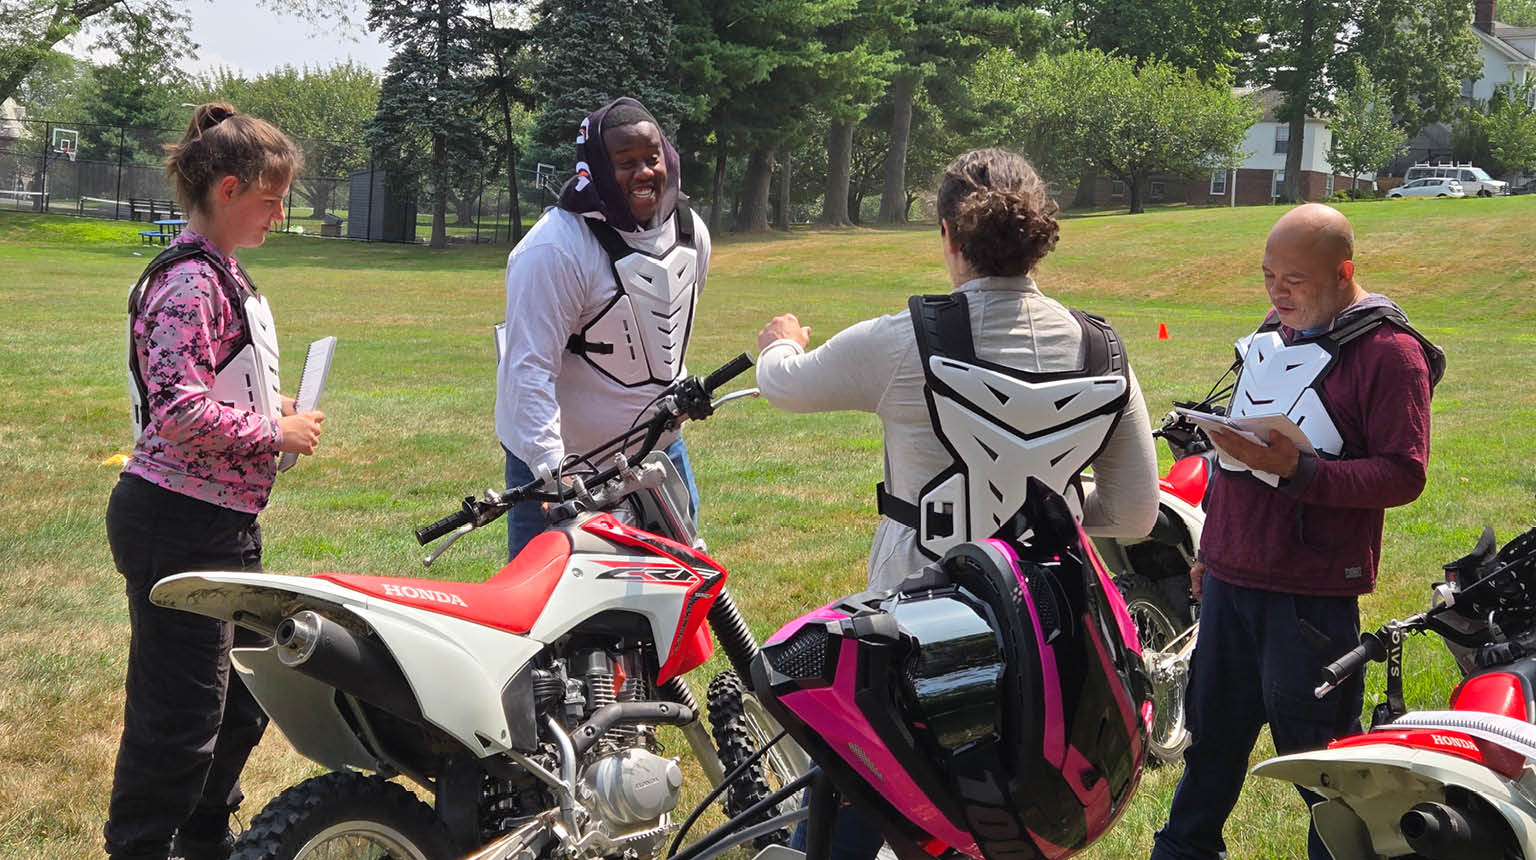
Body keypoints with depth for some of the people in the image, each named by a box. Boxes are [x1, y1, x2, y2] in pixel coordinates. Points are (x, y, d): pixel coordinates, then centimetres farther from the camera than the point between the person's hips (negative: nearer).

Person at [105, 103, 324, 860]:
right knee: (181, 713, -3)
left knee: (241, 700, 21)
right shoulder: (189, 283, -18)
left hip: (222, 524, 11)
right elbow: (178, 410, -27)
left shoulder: (221, 275, 14)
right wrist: (275, 433, -16)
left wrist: (277, 419, 10)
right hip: (179, 527, -11)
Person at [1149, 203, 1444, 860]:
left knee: (1315, 747, 1)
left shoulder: (1389, 351, -10)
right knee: (1212, 730, 17)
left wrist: (1299, 469, -27)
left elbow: (1404, 475, -16)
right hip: (1230, 576, 7)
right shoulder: (1270, 337, 14)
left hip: (1311, 591, -7)